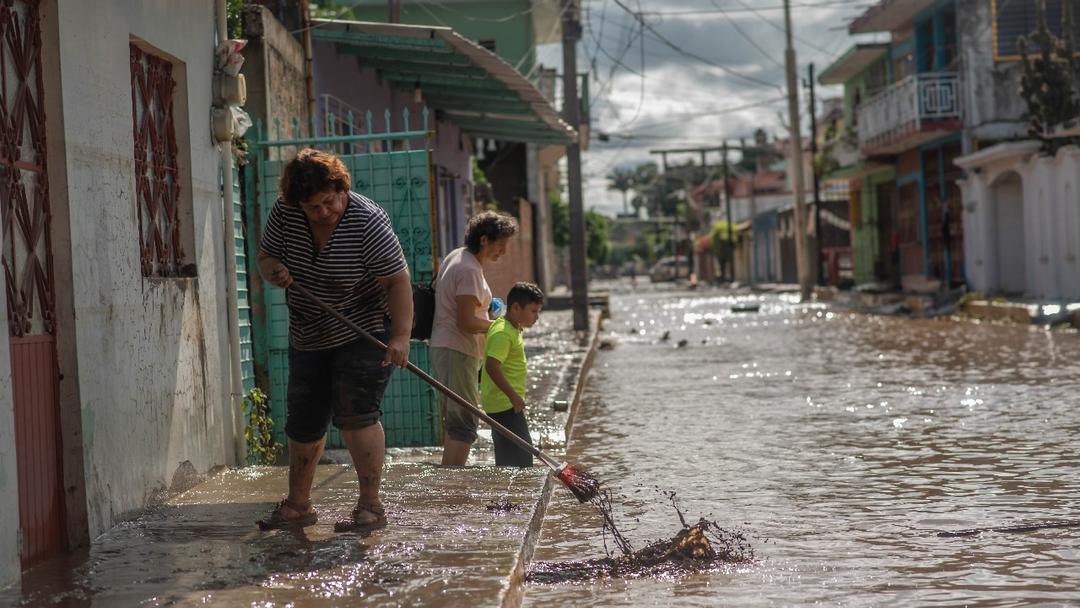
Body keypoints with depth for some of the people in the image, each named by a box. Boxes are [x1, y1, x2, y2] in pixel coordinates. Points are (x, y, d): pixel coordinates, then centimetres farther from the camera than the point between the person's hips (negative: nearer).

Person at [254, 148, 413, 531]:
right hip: (309, 339, 6)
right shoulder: (284, 215, -8)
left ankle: (370, 506, -9)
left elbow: (398, 281, -23)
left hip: (364, 335, -6)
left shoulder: (367, 221, -22)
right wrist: (274, 271, -20)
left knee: (355, 415, -16)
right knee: (303, 422, 11)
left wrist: (401, 336, -33)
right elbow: (265, 257, 5)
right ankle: (298, 505, 24)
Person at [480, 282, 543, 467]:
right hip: (505, 404, -11)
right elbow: (491, 366, -29)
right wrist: (513, 395, -30)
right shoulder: (502, 333, -19)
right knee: (519, 458, -11)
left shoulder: (512, 329, 15)